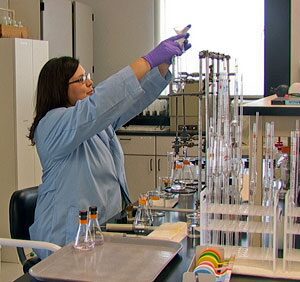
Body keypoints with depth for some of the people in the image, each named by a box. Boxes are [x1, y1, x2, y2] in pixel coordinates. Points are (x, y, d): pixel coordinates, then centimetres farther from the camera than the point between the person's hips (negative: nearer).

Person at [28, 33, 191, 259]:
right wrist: (149, 60, -30)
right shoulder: (52, 124, -14)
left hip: (106, 227, 8)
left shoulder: (101, 120, 13)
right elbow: (96, 106, -30)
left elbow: (136, 97, 8)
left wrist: (165, 60, -8)